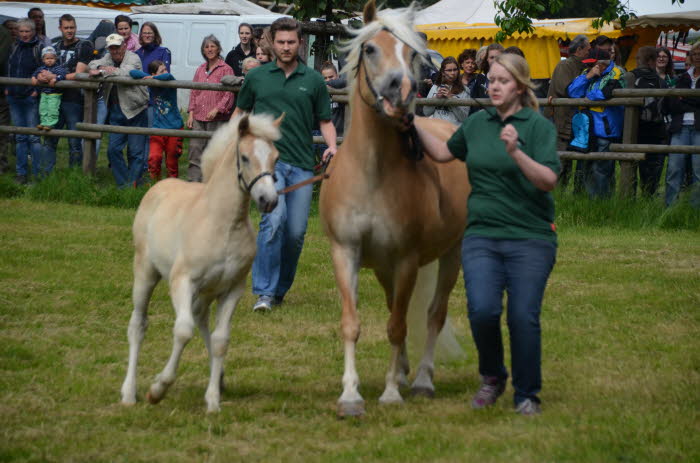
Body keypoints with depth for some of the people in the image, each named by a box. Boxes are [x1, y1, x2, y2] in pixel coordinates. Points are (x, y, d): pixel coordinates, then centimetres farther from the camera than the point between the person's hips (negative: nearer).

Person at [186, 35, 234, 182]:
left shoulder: (226, 69, 0)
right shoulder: (200, 70, 16)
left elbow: (229, 94, -5)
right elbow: (193, 93, 17)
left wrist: (217, 109, -16)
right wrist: (191, 113, 7)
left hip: (217, 119, -5)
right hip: (198, 118, 5)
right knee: (195, 149, -2)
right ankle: (193, 182, 0)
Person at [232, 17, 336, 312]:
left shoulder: (313, 81, 9)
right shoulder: (256, 77, 9)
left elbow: (325, 121, 14)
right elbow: (240, 111, 23)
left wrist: (331, 145, -4)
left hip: (302, 165, 2)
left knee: (296, 232, 0)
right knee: (274, 219, -22)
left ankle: (280, 289, 20)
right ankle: (264, 292, -21)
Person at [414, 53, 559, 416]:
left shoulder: (539, 126, -3)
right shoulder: (477, 124, 11)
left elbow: (548, 180, -16)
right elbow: (443, 152, 29)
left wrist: (516, 153, -28)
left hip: (530, 239, -3)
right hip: (481, 236, 3)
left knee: (523, 316, -8)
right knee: (482, 310, -14)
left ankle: (527, 395, 12)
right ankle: (492, 378, 14)